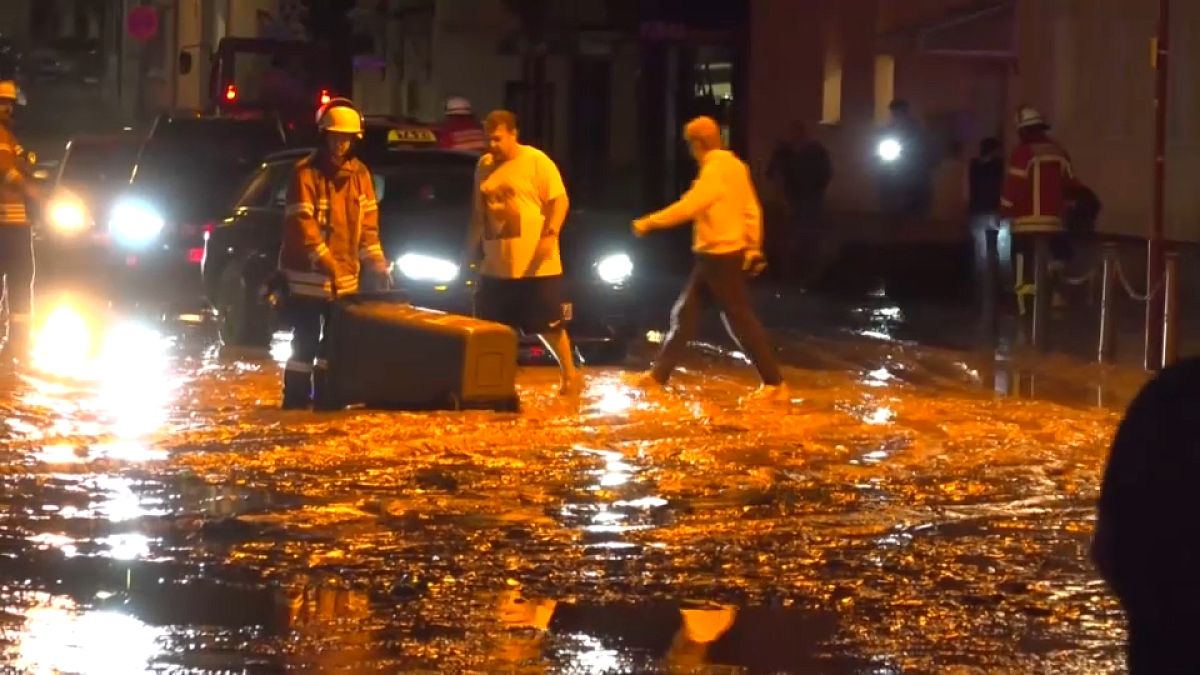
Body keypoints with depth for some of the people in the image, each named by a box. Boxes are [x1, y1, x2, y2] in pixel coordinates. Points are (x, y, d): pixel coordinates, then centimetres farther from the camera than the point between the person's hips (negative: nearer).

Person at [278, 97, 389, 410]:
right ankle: (296, 399, 1)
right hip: (308, 275, -6)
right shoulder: (306, 173, -12)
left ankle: (325, 396, 20)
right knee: (306, 340, -4)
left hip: (345, 276, 6)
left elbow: (368, 224, 9)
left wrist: (378, 264, -1)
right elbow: (303, 224, -18)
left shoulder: (359, 173, 7)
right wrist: (326, 262, -26)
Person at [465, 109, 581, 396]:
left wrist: (550, 234, -27)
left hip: (536, 267, -6)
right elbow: (478, 215, 21)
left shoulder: (537, 161, -6)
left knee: (549, 326, 1)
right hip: (496, 267, 6)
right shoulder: (484, 166, 13)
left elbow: (560, 200, -11)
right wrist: (469, 254, 20)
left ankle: (570, 374, 16)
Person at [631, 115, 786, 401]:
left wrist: (649, 222, -19)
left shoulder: (716, 169, -18)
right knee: (685, 313, 11)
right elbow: (751, 210, 14)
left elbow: (688, 207, -25)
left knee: (740, 321, -3)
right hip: (713, 256, 10)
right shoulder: (734, 166, 11)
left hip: (721, 257, -10)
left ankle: (774, 382, 3)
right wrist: (754, 247, 18)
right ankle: (659, 374, 14)